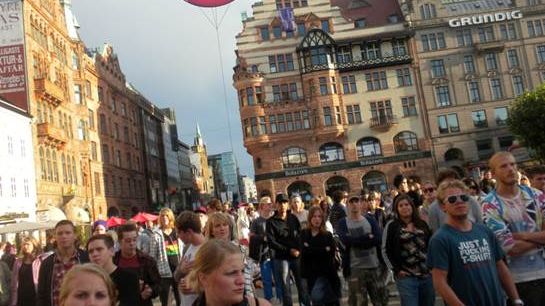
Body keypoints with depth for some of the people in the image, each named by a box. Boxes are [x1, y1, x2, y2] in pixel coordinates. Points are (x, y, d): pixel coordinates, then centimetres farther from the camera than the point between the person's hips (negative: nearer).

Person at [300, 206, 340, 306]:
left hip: (325, 272, -3)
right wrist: (323, 250, -14)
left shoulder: (328, 235, 0)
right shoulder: (304, 234, 3)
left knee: (316, 296, -22)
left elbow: (331, 253, -11)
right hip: (311, 273, 3)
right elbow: (304, 251, -11)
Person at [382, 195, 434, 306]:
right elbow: (386, 251, -3)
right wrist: (396, 270, -8)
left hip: (427, 275, 4)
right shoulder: (392, 226, -2)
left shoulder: (422, 224, 10)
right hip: (406, 277, -4)